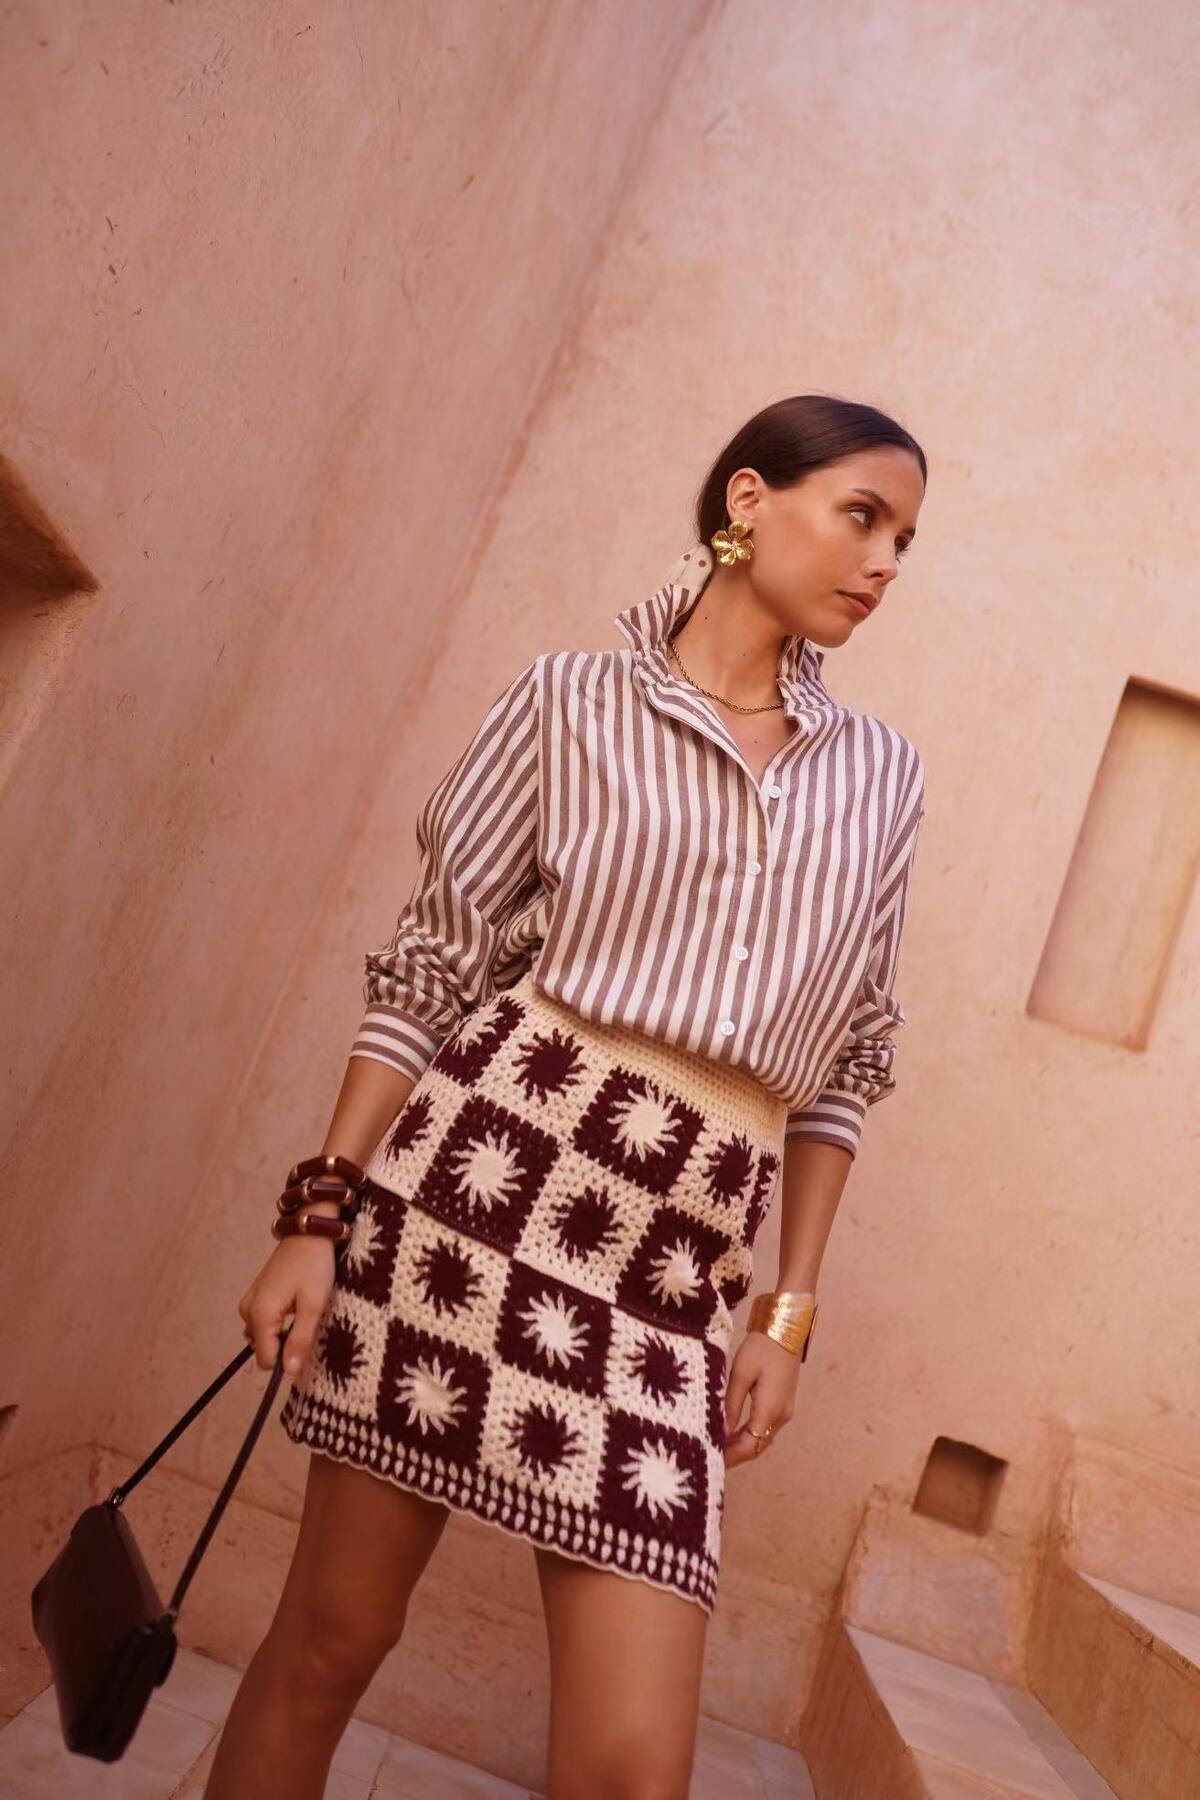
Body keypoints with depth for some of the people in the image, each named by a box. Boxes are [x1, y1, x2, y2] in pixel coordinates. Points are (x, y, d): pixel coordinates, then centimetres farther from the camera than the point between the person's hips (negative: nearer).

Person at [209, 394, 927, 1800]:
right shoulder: (572, 700, 3)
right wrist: (318, 1215, -4)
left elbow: (847, 1061, 15)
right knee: (329, 1640, 7)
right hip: (482, 1174, -2)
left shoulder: (883, 777, 12)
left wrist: (789, 1312, 10)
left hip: (673, 1270, 3)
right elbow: (426, 968, 2)